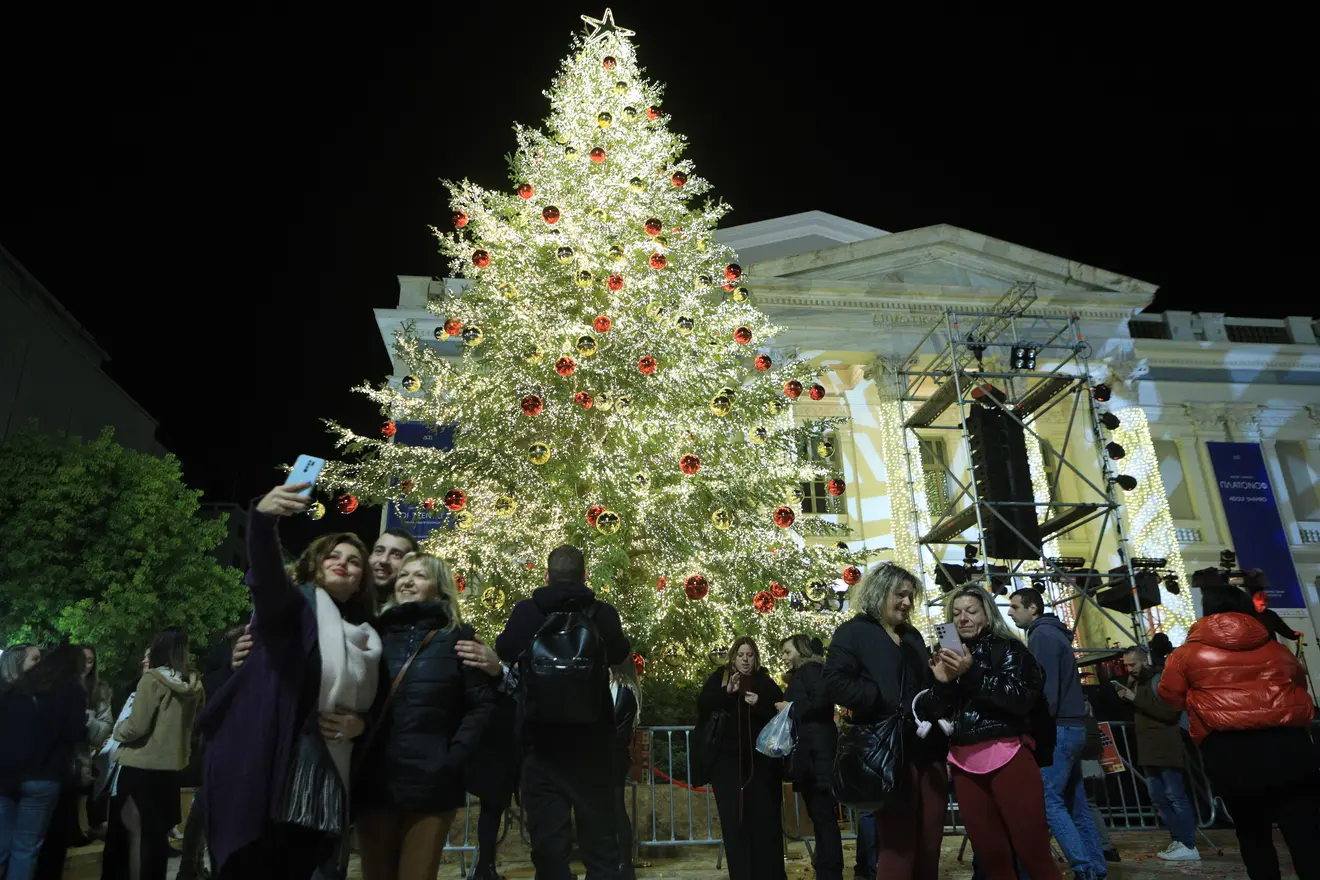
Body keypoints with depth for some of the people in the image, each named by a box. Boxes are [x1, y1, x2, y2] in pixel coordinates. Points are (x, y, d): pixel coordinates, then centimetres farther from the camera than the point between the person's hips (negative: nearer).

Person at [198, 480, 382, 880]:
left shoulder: (367, 640, 16)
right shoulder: (295, 607, 2)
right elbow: (266, 575, -22)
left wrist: (360, 724, -2)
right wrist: (263, 520, -42)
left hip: (325, 785, 5)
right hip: (262, 776, -5)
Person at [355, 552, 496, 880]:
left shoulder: (457, 637, 1)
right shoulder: (377, 634, 10)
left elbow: (482, 705, -3)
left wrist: (451, 761, -11)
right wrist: (355, 760, -1)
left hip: (430, 785, -3)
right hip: (374, 784, 3)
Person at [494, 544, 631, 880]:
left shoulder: (525, 612, -6)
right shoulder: (603, 613, -6)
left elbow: (504, 651, 14)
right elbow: (620, 653, 15)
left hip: (541, 740, 0)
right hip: (591, 739, 1)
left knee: (548, 837, 5)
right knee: (599, 836, 12)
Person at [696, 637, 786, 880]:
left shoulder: (765, 682, 9)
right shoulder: (719, 677, 7)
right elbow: (702, 705, -4)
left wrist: (760, 703, -15)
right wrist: (726, 691, -18)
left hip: (761, 759, 1)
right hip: (727, 759, 0)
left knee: (765, 817, 0)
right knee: (734, 818, -1)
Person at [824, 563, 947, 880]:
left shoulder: (913, 636, 18)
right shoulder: (853, 633, -2)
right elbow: (836, 683, -15)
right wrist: (887, 704, -19)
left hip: (928, 750, 7)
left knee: (930, 845, 10)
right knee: (898, 845, 0)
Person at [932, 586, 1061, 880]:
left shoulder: (1008, 649, 4)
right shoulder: (950, 657, 15)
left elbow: (1023, 698, -12)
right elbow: (943, 717, 12)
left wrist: (972, 674, -19)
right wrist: (943, 683, -6)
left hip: (1007, 758, -4)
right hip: (964, 765, 4)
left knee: (1034, 854, -6)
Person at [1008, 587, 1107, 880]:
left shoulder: (1042, 634, -11)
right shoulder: (1053, 633, 19)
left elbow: (1047, 687, -18)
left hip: (1058, 727, -10)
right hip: (1071, 725, 10)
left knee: (1047, 799, -10)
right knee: (1076, 802, 11)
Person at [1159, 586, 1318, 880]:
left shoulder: (1188, 653, 7)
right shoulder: (1275, 648, 15)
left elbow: (1171, 697, 13)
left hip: (1229, 752, -1)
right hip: (1288, 745, 2)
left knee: (1252, 834, 15)